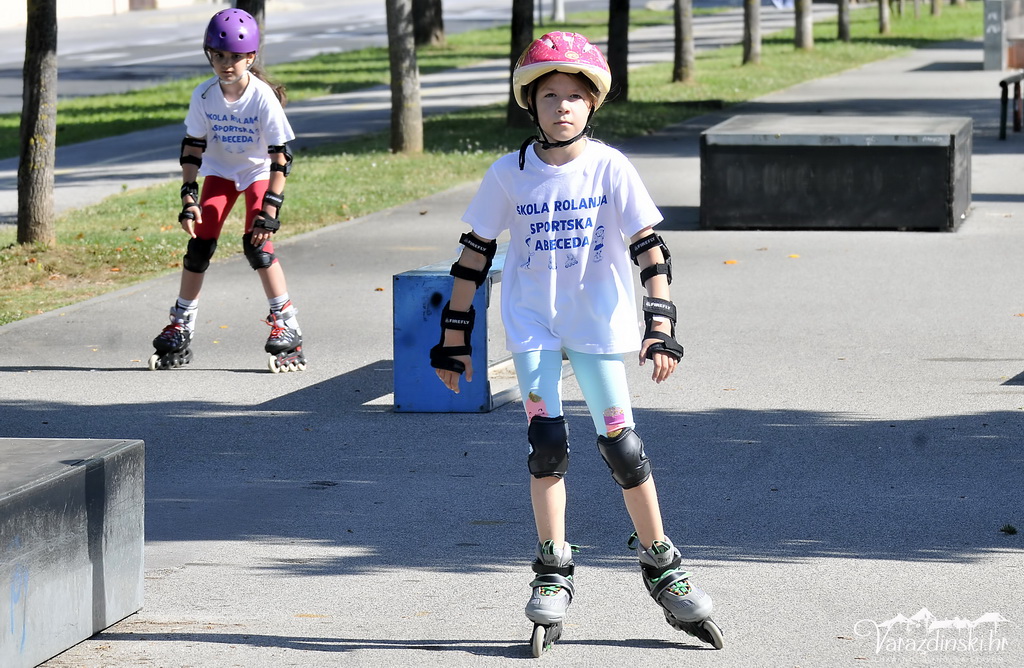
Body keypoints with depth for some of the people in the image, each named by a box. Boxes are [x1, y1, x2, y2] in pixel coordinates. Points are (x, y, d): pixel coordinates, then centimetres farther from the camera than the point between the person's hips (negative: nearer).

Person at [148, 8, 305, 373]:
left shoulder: (263, 97, -27)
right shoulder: (204, 95, -18)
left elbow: (280, 156, -24)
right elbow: (192, 148, -7)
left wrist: (269, 210, -28)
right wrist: (188, 198, -15)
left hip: (259, 171, -3)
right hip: (220, 171, 3)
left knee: (257, 244, -19)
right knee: (200, 244, -5)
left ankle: (286, 324, -8)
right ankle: (180, 328, 5)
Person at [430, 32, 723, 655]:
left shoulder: (610, 168, -7)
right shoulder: (510, 174, -4)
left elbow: (650, 248, -8)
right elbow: (475, 254, 4)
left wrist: (661, 326, -18)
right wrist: (454, 335, 4)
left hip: (599, 322, -1)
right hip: (533, 323, 1)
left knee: (621, 443, -2)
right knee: (547, 439, -10)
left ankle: (662, 565, 14)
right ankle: (553, 575, 0)